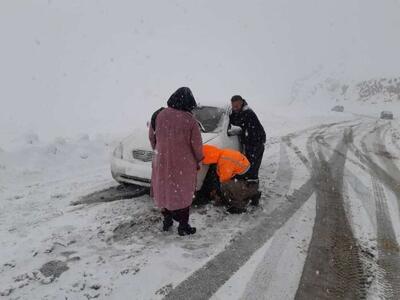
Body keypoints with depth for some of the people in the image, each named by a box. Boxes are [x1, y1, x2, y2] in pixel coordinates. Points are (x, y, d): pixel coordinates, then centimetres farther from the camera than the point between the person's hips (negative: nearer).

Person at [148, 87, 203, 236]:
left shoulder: (159, 115, -6)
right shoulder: (190, 120, -17)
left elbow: (152, 137, 6)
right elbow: (196, 145, -10)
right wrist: (198, 160, 8)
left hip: (162, 162, 4)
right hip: (183, 164, -3)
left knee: (164, 191, 19)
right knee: (182, 194, 10)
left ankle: (167, 221, 33)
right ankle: (183, 226, 20)